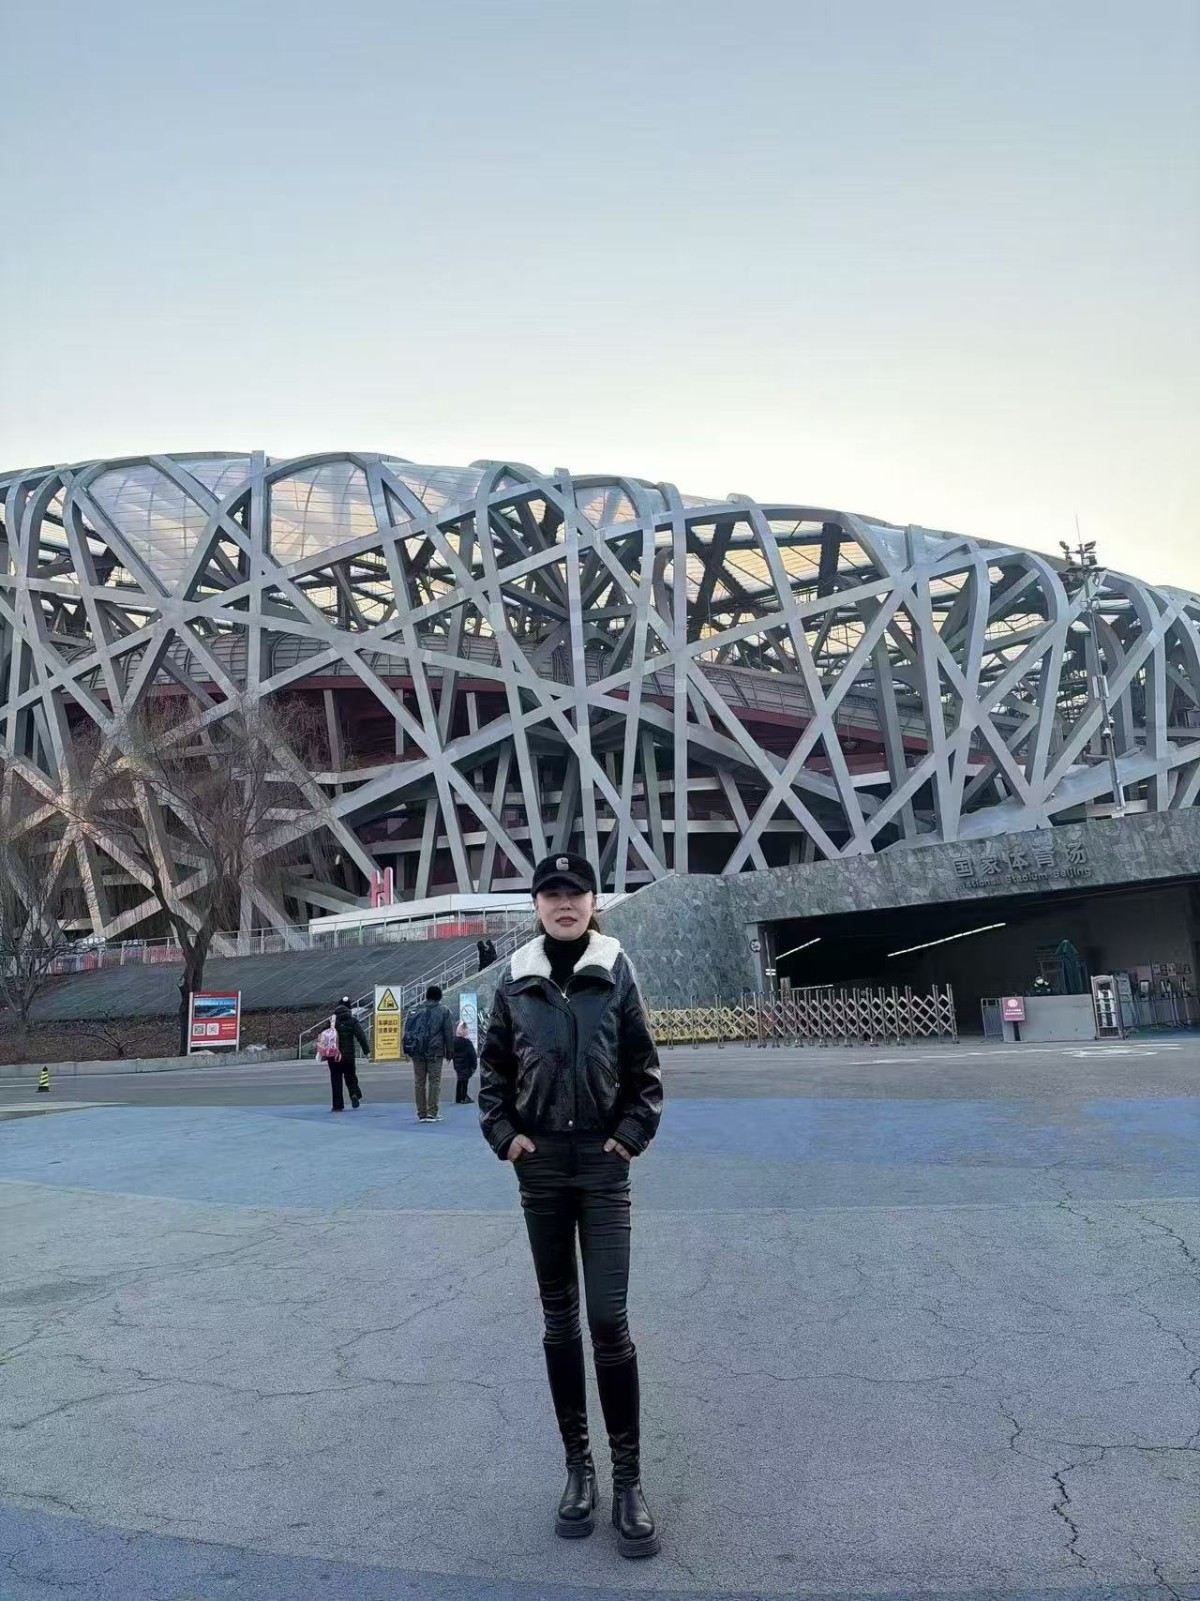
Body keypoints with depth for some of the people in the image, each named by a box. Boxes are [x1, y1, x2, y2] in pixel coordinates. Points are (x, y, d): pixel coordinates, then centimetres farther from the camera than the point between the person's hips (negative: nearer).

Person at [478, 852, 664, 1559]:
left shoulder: (615, 971, -4)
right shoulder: (517, 979, 0)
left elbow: (645, 1066, 2)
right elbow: (494, 1065, 9)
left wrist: (633, 1133, -8)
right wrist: (503, 1132, -2)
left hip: (603, 1162, -2)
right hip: (540, 1163, 2)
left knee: (609, 1319, -4)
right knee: (559, 1316, 11)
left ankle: (629, 1479, 10)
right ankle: (579, 1465, 24)